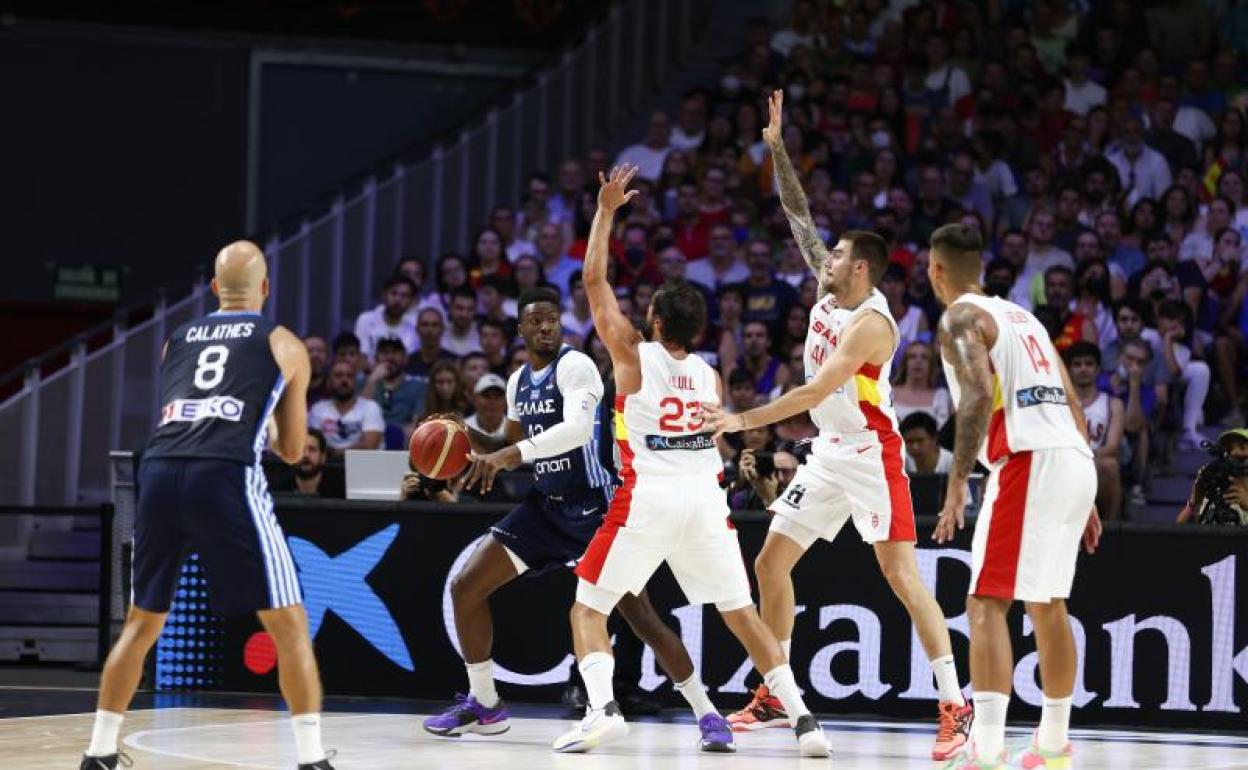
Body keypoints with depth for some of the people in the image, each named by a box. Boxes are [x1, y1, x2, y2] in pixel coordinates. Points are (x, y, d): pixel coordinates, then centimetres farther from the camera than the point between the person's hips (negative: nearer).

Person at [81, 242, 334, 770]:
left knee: (142, 622, 21)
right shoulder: (284, 345, 17)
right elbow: (293, 450, 22)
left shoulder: (176, 340, 27)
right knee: (289, 623, 4)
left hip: (159, 472, 4)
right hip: (225, 477, -4)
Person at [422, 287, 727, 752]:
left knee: (639, 614, -11)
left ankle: (707, 715, -1)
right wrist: (469, 438, 3)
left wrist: (509, 455, -36)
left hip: (594, 507, -8)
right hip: (546, 504, 8)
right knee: (465, 588, 3)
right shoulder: (520, 380, 9)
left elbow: (578, 428, -33)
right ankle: (483, 705, 17)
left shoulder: (574, 366, -15)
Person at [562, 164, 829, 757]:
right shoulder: (710, 377, 12)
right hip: (706, 498, 4)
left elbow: (593, 277, 6)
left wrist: (607, 210, 13)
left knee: (588, 608, 7)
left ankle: (602, 708, -16)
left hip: (648, 497, -4)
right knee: (741, 614, 15)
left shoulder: (634, 355, 1)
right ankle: (803, 719, 7)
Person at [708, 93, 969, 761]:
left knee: (899, 572, -15)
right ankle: (773, 693, 19)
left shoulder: (869, 322, -19)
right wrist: (776, 147, 5)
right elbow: (798, 216, 12)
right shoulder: (829, 291, 5)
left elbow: (816, 392, -25)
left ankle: (954, 706, -18)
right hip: (828, 453, 9)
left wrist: (742, 420, -27)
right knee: (772, 561, 9)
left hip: (870, 451, -9)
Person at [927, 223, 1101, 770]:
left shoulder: (961, 318, 0)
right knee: (1048, 606, 20)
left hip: (1030, 462, -8)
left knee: (986, 604, -10)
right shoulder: (1021, 315, 26)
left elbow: (979, 395, -18)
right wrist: (1085, 498, 26)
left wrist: (957, 483, -22)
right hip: (1076, 459, 8)